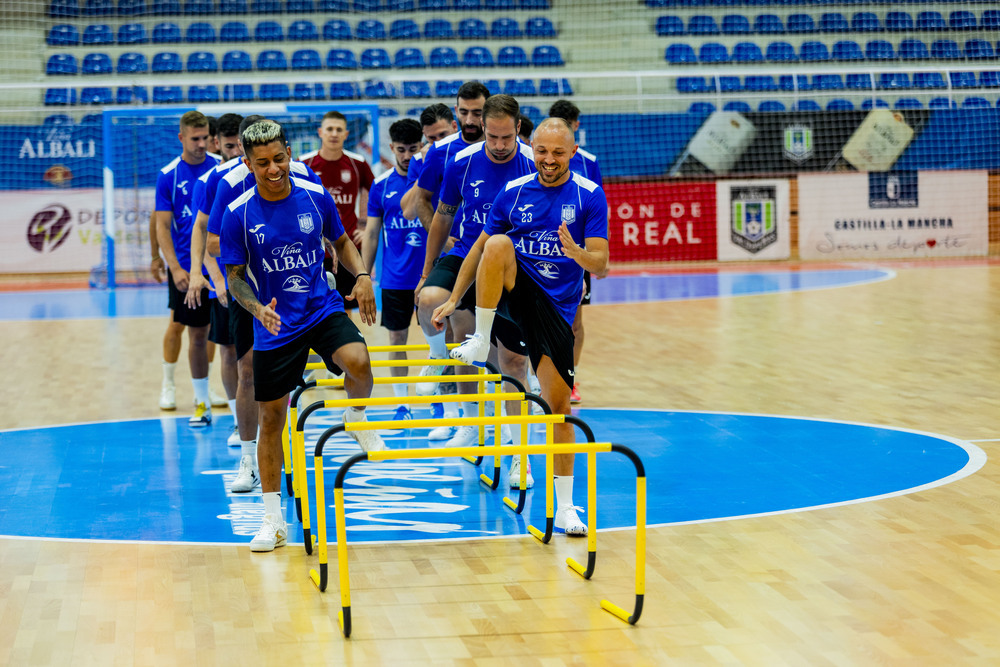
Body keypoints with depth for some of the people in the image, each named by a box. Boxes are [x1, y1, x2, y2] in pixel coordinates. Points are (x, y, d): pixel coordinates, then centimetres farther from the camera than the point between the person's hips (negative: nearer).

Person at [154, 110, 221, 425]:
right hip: (187, 268, 0)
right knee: (197, 335, 4)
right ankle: (202, 403, 13)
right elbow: (163, 226, 0)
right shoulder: (168, 175, 0)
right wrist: (175, 268, -11)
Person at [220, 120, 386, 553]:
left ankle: (358, 420, 4)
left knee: (358, 362, -31)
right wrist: (257, 308, -23)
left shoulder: (316, 196, -5)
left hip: (324, 310, 0)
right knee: (271, 418, 4)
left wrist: (361, 276, -4)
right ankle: (273, 520, 17)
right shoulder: (238, 215, -10)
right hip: (275, 326, 0)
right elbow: (235, 276, -3)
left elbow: (341, 241, 13)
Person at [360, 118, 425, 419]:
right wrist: (365, 275, 5)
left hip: (428, 274, -2)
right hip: (394, 278, 2)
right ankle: (401, 404, 14)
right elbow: (372, 233, 9)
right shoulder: (381, 185, 4)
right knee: (397, 339, 6)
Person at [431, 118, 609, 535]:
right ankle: (481, 341, -20)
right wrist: (454, 300, 7)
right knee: (499, 243, -30)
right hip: (514, 292, 1)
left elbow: (601, 266, -9)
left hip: (556, 308, -1)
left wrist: (577, 253, -31)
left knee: (558, 403, -4)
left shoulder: (589, 196, -4)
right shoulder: (514, 192, 3)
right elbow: (480, 248, 11)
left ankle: (564, 507, 6)